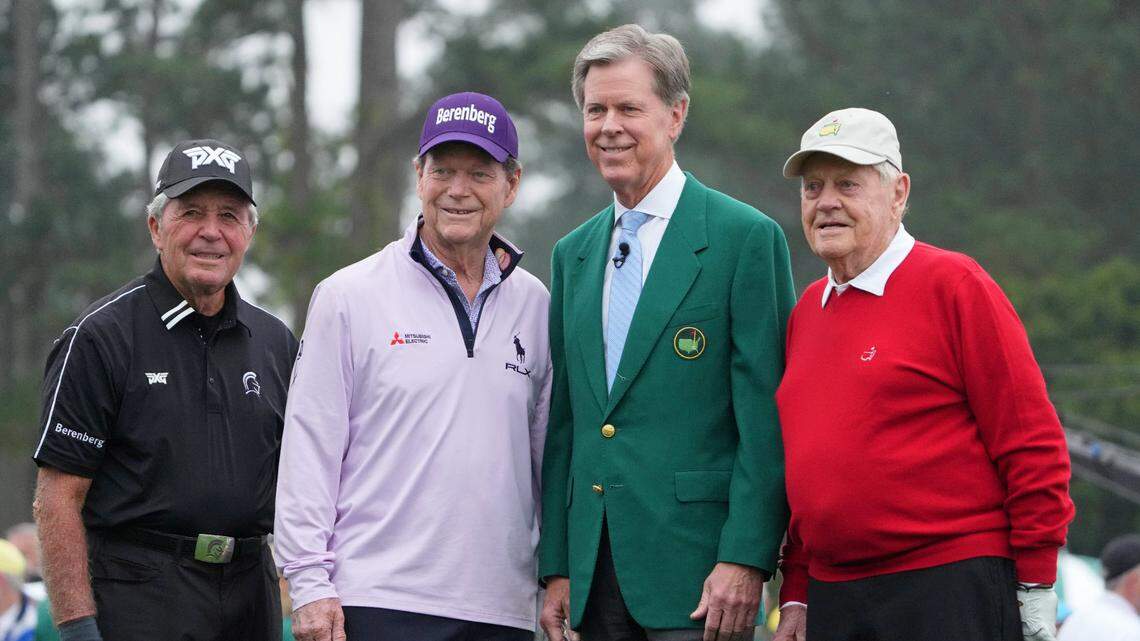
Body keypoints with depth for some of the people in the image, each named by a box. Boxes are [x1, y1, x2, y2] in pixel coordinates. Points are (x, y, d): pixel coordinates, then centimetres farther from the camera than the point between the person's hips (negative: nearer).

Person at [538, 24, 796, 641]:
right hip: (597, 574, 6)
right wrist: (556, 568, 10)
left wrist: (745, 560, -15)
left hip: (695, 565, -6)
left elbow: (765, 420, -8)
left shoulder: (745, 237, -3)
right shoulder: (572, 255, 16)